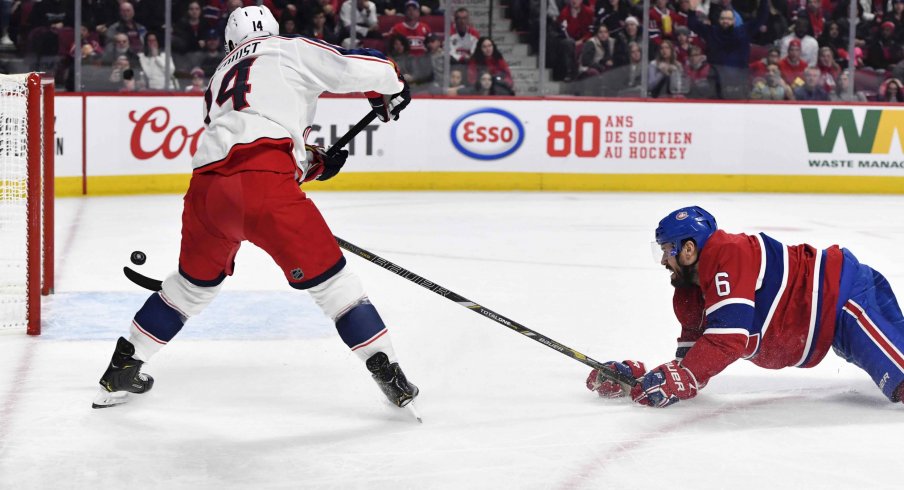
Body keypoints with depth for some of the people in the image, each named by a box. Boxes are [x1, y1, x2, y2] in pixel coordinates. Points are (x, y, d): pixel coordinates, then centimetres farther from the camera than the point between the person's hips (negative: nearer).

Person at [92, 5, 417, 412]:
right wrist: (392, 93, 29)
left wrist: (313, 163, 34)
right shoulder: (291, 51, 16)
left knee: (195, 282, 27)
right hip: (264, 185, -6)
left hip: (207, 187, 6)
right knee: (327, 277, 4)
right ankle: (388, 373, 1)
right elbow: (366, 67, 9)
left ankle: (121, 370, 35)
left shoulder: (221, 77, 34)